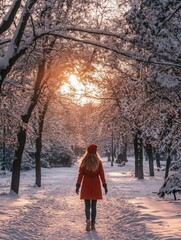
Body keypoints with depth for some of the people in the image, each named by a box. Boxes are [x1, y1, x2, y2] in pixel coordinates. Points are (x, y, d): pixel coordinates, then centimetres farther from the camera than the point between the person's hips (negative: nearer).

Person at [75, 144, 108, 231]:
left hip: (86, 185, -1)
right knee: (94, 205, 10)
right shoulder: (98, 161, -4)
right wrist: (105, 185, 2)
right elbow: (102, 174, -4)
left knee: (87, 205, 4)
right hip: (96, 185, 1)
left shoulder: (84, 161, -5)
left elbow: (80, 174, -6)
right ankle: (93, 224, 11)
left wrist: (78, 186, -1)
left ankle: (88, 221, -18)